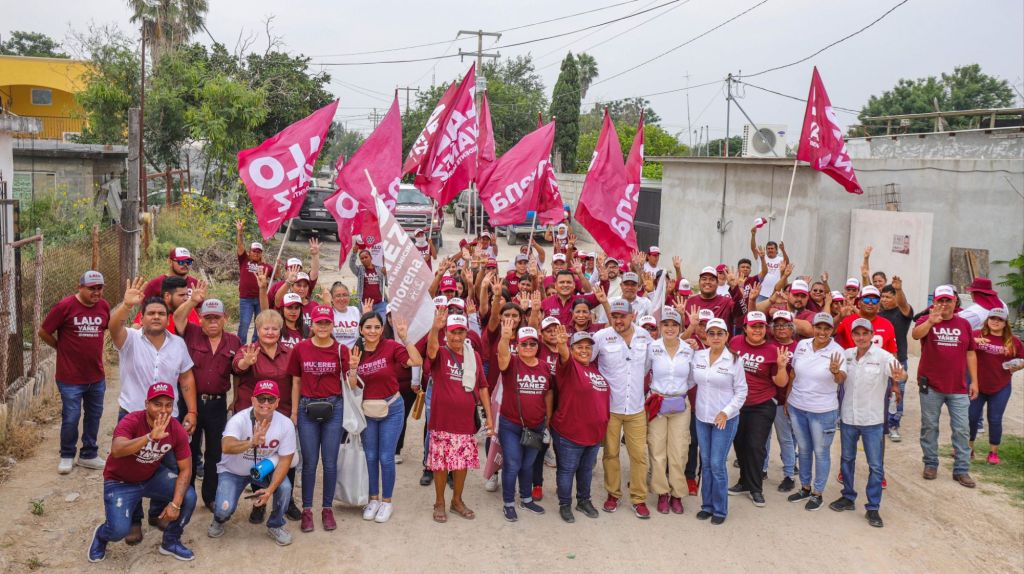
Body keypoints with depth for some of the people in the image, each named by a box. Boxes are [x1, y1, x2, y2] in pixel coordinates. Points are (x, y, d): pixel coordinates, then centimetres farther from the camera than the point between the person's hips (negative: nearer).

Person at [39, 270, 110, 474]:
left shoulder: (104, 306, 0)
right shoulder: (65, 306, -14)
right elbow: (43, 332, -5)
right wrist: (61, 347, 3)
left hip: (97, 376, 5)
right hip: (70, 377, -5)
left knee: (94, 416, 14)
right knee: (71, 418, 3)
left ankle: (89, 455, 29)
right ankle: (67, 456, 23)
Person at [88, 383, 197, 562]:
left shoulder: (177, 430, -18)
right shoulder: (131, 421, -30)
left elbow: (185, 469, -12)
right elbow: (116, 450, -49)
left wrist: (175, 503, -24)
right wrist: (151, 436, -62)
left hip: (152, 476, 4)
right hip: (120, 482, -4)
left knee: (188, 497, -18)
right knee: (120, 530, -22)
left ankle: (170, 542, 8)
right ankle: (101, 536, 17)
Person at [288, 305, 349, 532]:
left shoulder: (341, 350, -3)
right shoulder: (300, 349, -1)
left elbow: (351, 384, -4)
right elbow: (296, 382, 6)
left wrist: (353, 368, -23)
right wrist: (294, 411, 6)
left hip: (333, 408, 0)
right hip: (307, 408, 0)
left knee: (330, 462, 7)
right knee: (309, 462, 7)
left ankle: (328, 509, 20)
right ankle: (307, 510, 18)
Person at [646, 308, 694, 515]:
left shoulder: (689, 350, 0)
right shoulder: (652, 348, -5)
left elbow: (693, 378, 11)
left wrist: (682, 391, 3)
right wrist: (653, 389, 3)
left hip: (680, 406, 1)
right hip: (656, 404, -1)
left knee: (678, 452, 2)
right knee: (657, 451, 1)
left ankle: (677, 495, 16)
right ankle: (662, 494, 15)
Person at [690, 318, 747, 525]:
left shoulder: (733, 360, -9)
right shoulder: (697, 356, 1)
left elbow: (741, 391, -4)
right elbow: (690, 381, 8)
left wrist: (726, 412, -13)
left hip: (725, 420, -4)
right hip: (701, 418, 4)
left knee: (717, 464, -3)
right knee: (705, 463, 11)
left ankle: (720, 509, 13)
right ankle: (707, 505, 25)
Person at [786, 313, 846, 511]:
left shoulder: (836, 351, -14)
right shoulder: (802, 345, -2)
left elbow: (841, 379, -25)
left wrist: (836, 371, -47)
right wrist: (787, 398, 11)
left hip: (823, 411, -4)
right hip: (797, 407, 4)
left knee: (820, 452, 8)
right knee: (804, 449, 19)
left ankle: (817, 493, 23)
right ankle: (805, 487, 36)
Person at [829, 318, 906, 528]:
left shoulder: (883, 356, -13)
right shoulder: (846, 354, 0)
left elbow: (902, 374, -27)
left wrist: (898, 376, -49)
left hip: (872, 419, -4)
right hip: (847, 416, 4)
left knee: (875, 465, 3)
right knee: (847, 459, 17)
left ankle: (872, 508, 14)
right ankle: (848, 498, 34)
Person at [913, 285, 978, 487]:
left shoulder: (964, 324, 7)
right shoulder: (926, 321, -2)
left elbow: (970, 353, 10)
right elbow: (916, 334, -25)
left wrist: (974, 380, 6)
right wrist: (931, 321, -44)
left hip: (958, 387, 2)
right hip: (931, 386, -2)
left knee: (962, 429, 3)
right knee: (929, 426, 8)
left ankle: (961, 469, 12)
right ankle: (930, 464, 21)